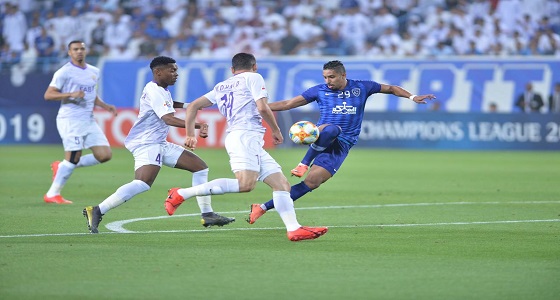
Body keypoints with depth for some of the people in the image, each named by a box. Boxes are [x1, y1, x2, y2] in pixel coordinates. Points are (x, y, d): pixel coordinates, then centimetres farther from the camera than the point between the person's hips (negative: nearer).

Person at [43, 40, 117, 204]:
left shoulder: (94, 72, 15)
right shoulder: (64, 72, -6)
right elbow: (48, 95, -10)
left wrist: (105, 106, 11)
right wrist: (70, 94, -22)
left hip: (89, 120, 7)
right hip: (70, 120, -7)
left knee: (104, 155, -3)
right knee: (73, 157, -13)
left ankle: (62, 166, 11)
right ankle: (52, 194, 0)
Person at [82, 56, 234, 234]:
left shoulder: (162, 90, 17)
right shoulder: (153, 91, -15)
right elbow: (168, 119, -28)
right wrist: (197, 125, -32)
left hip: (160, 145, 11)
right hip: (146, 144, -11)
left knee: (200, 167, 10)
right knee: (143, 184, -32)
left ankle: (207, 215, 13)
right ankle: (97, 211, -31)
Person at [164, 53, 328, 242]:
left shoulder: (222, 86, 26)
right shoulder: (253, 77, 7)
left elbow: (193, 106, 23)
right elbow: (262, 107, -6)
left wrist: (190, 134, 23)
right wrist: (276, 130, 6)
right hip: (245, 136, -9)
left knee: (282, 184, 5)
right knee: (246, 183, -27)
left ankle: (294, 229, -8)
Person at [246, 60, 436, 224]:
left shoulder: (361, 87, 8)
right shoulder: (320, 91, 7)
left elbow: (391, 89, 18)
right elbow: (288, 104, 10)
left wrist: (412, 97, 3)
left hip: (341, 145, 1)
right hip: (321, 137, -1)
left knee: (312, 182, -15)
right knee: (331, 129, -40)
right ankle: (304, 164, -30)